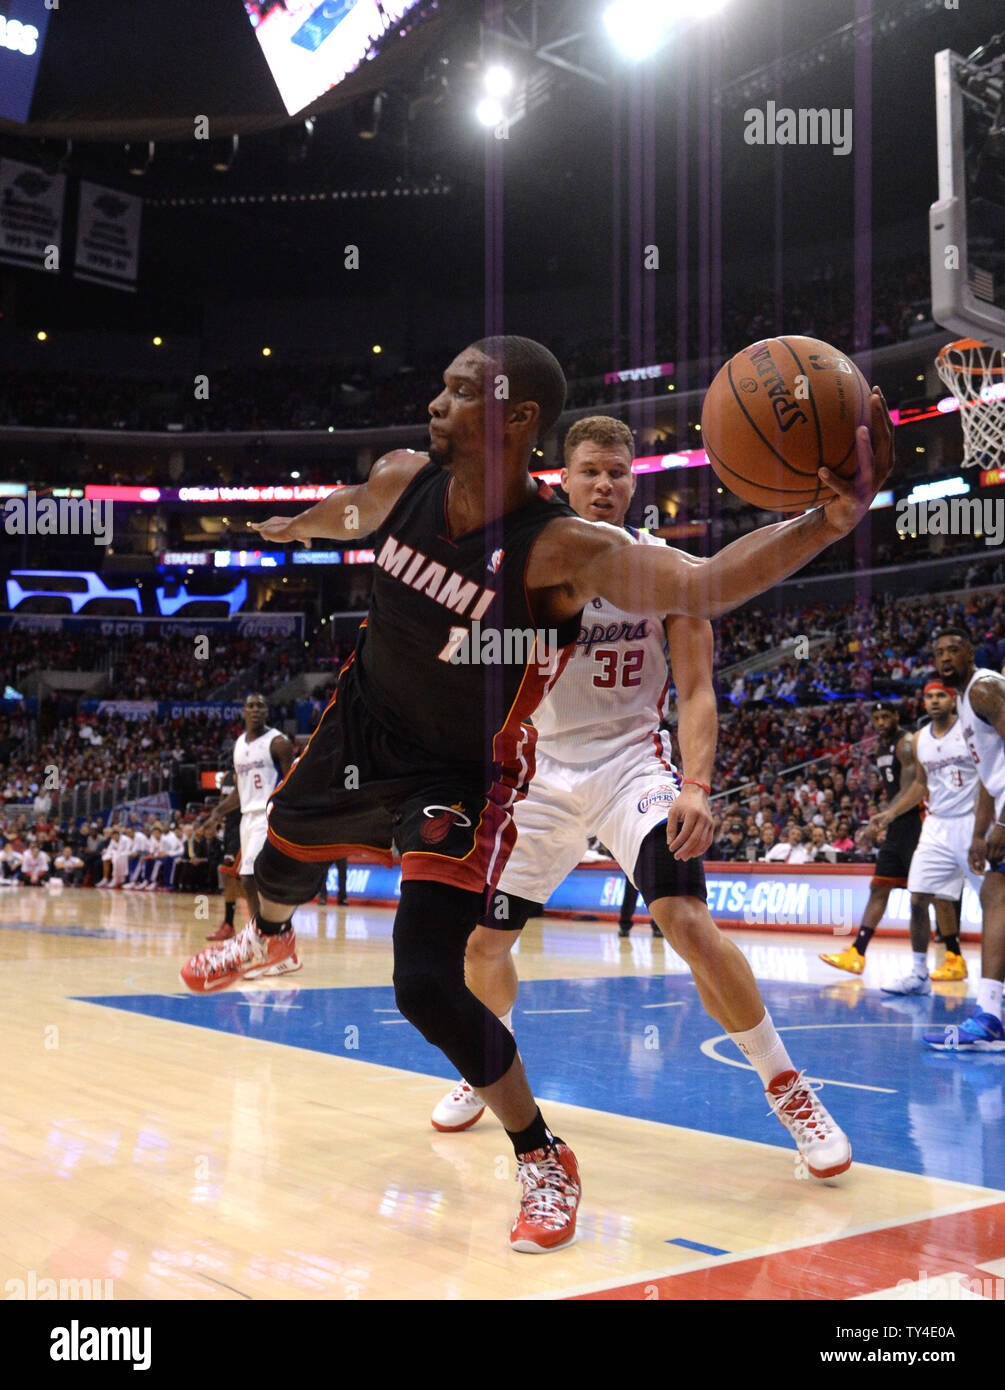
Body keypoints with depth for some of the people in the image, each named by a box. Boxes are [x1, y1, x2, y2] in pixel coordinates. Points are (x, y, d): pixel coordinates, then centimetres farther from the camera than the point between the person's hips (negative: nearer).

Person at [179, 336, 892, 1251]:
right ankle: (270, 937, 70)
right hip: (364, 725, 6)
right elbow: (351, 515, 11)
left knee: (427, 987, -16)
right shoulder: (401, 481, -14)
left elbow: (703, 585, -45)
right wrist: (293, 527, 33)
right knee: (283, 855, 29)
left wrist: (829, 521, -61)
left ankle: (544, 1162, 9)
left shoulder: (563, 549, -31)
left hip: (463, 778, -6)